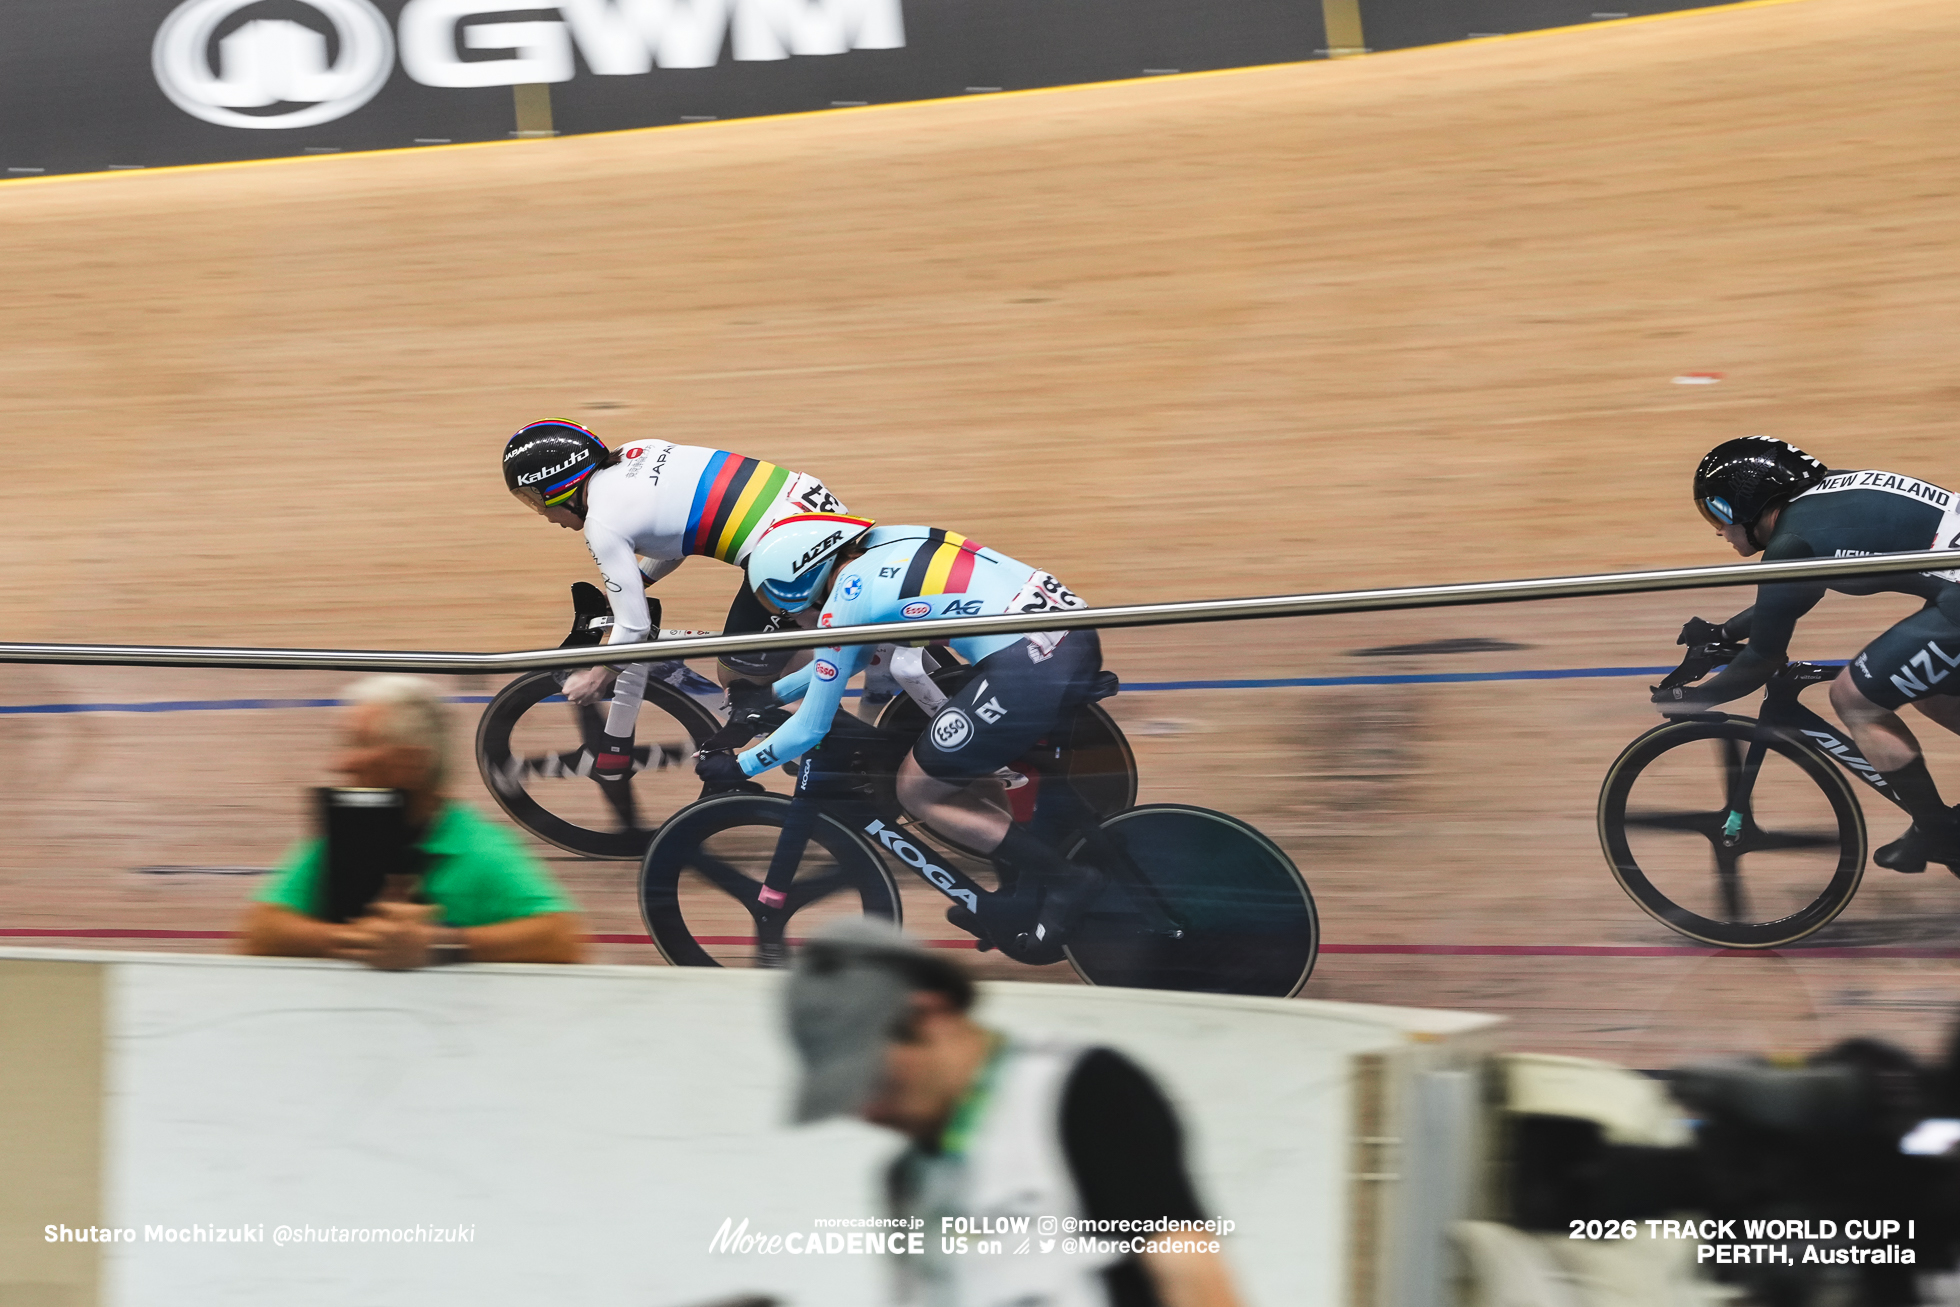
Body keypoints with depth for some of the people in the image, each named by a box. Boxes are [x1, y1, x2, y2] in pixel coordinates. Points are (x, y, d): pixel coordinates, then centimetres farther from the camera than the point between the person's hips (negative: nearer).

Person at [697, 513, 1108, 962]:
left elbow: (810, 729, 5)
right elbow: (846, 655, 39)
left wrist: (736, 768, 19)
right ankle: (1024, 897, 25)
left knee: (918, 788, 8)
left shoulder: (845, 601, -3)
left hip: (1028, 667, -9)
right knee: (960, 765, 26)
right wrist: (771, 695, 45)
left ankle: (1065, 879, 4)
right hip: (1079, 639, 9)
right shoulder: (885, 543, 20)